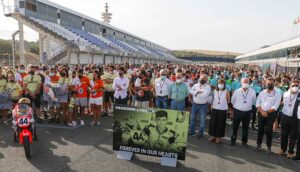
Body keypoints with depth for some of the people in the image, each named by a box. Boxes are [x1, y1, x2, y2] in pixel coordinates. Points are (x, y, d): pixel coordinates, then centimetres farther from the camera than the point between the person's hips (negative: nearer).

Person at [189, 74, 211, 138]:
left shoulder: (208, 87, -8)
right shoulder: (196, 85, 4)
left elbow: (204, 95, -22)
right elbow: (191, 91, -12)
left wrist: (196, 93, -10)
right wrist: (198, 92, -20)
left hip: (203, 105, -3)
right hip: (195, 104, 3)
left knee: (202, 120, 5)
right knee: (192, 118, 13)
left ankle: (201, 133, 22)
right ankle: (192, 131, 30)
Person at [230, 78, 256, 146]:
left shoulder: (252, 92, -4)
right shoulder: (237, 91, -6)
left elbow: (253, 101, 10)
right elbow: (233, 101, 7)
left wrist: (248, 106, 13)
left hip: (247, 112, 1)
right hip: (237, 111, -1)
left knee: (245, 128, 12)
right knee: (235, 127, 9)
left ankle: (244, 141, 28)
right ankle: (233, 140, 23)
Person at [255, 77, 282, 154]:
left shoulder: (277, 94, -3)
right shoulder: (262, 93, 5)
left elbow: (275, 106, -11)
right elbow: (257, 104, 2)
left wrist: (267, 112, -15)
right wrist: (262, 111, -11)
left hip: (271, 114, -2)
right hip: (261, 113, 2)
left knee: (269, 131, 4)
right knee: (260, 129, 9)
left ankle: (269, 147, 17)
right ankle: (259, 145, 23)